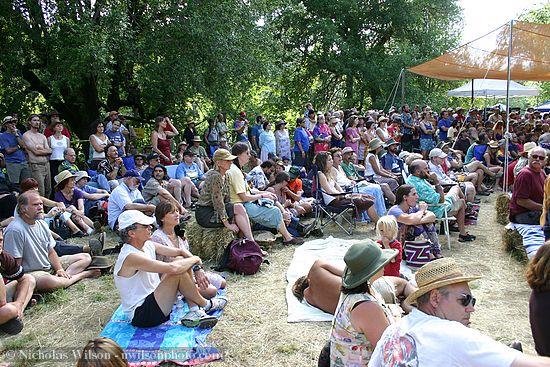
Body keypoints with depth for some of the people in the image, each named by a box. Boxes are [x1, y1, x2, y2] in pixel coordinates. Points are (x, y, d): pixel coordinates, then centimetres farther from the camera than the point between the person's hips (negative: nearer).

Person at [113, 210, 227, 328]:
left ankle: (194, 311, -9)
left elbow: (181, 252, 8)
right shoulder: (131, 257, -25)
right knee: (178, 271, -23)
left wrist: (197, 267, -10)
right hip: (141, 315, -10)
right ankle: (205, 305, 1)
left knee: (181, 263, 0)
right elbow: (172, 268, -34)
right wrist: (195, 259, -16)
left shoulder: (148, 245, 3)